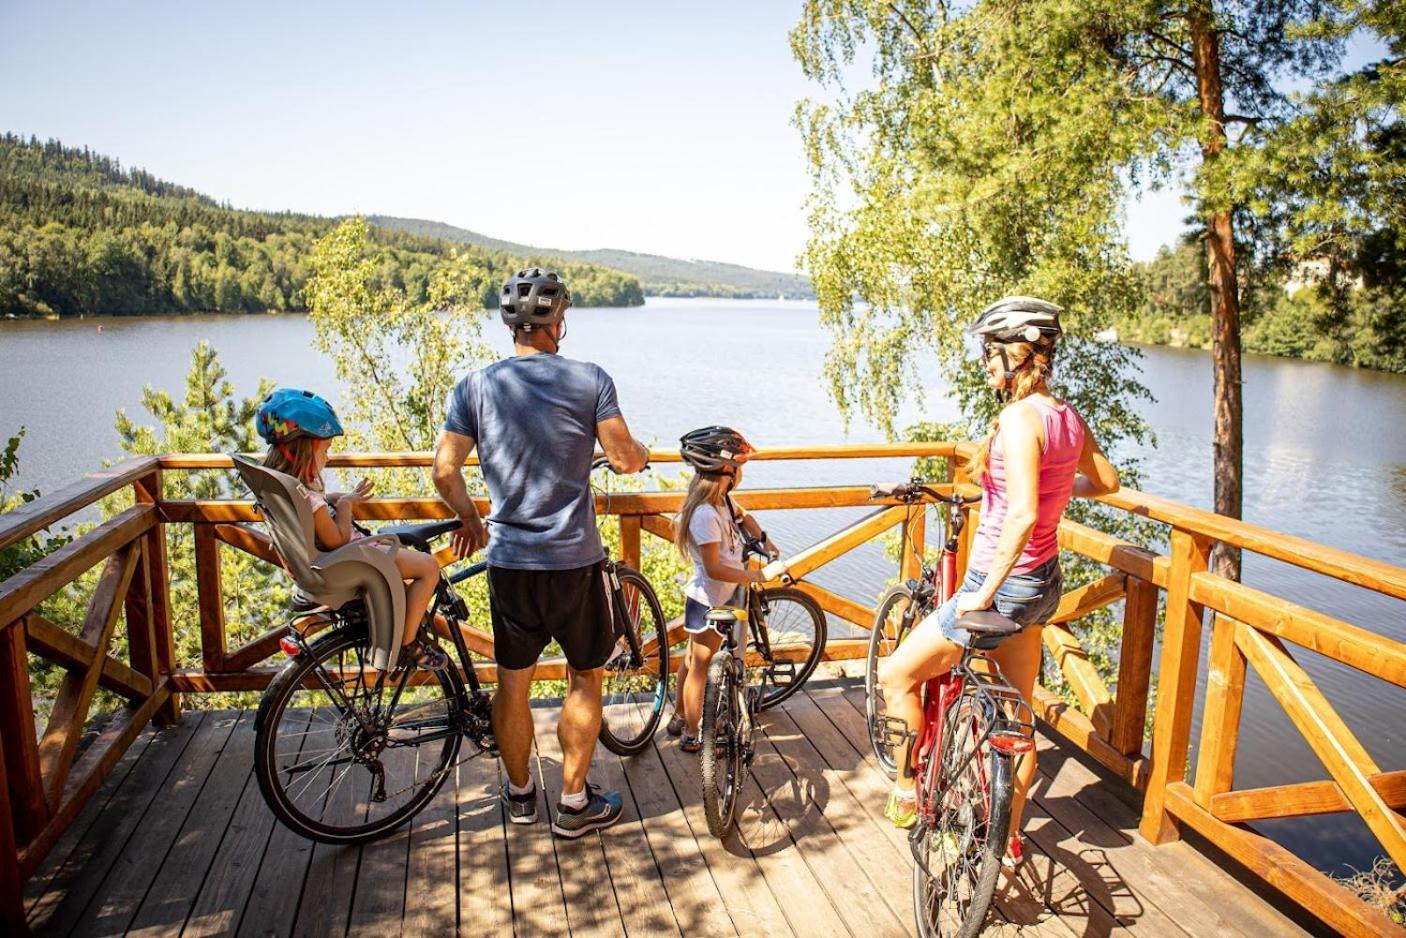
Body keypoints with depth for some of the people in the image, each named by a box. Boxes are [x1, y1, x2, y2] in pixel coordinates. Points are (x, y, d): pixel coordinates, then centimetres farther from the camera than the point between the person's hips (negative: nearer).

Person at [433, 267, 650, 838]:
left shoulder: (475, 387, -1)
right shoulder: (590, 380, -8)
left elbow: (445, 471, -3)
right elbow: (625, 458, -9)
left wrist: (469, 520, 14)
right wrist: (641, 454, 15)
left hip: (508, 560, 3)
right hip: (575, 559, -2)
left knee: (513, 683, 16)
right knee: (584, 678, 14)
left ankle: (519, 794, 33)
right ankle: (574, 803, 22)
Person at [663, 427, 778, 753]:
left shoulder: (722, 500, -1)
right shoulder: (706, 514, -29)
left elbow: (742, 517, 22)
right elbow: (714, 568, -28)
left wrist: (763, 539, 11)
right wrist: (751, 576, -21)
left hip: (718, 597, 9)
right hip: (709, 602, -9)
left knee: (693, 659, 21)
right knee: (700, 666, 5)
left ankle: (679, 718, 38)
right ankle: (691, 736, 20)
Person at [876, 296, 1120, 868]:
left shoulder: (1018, 418, -23)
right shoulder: (1066, 416, 3)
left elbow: (1022, 515, -32)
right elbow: (1106, 482, 19)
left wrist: (985, 593, -25)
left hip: (1004, 585, -9)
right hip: (1043, 583, 9)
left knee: (896, 675, 7)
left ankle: (907, 791, 20)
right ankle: (1009, 839, 34)